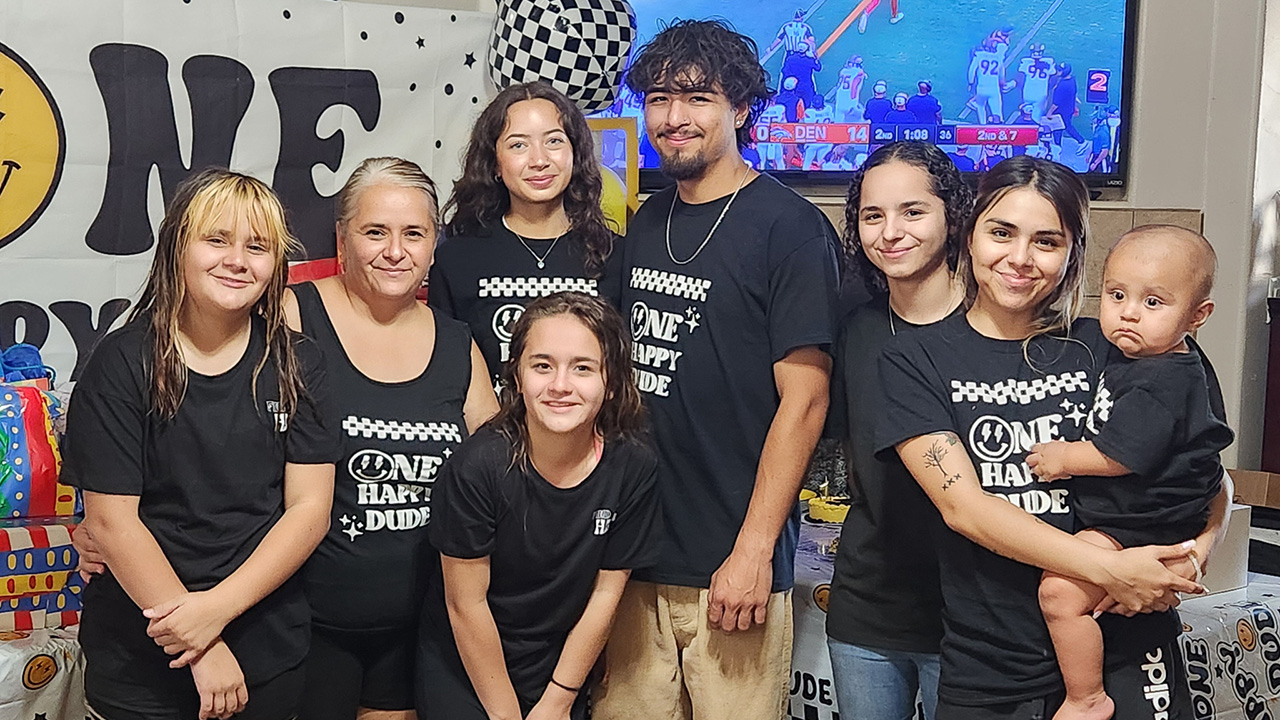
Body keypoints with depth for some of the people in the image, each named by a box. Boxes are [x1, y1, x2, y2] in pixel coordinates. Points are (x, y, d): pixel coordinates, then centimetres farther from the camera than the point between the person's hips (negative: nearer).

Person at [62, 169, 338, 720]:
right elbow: (110, 520, -11)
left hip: (270, 653, 2)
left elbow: (310, 506, -5)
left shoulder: (296, 364, -1)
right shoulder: (122, 362, -8)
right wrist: (203, 650, -14)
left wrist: (219, 605, -18)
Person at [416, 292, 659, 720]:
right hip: (462, 670, -2)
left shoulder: (632, 468, -16)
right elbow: (465, 603, -16)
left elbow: (605, 593, -8)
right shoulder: (478, 466, -23)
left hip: (561, 670, 2)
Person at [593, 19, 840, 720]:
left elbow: (803, 398, -13)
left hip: (731, 564, -6)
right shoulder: (646, 224, 10)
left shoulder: (788, 226, -9)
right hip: (633, 553, 6)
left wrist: (753, 551, -16)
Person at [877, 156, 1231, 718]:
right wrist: (1108, 569, -21)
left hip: (1125, 656, 1)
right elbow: (961, 504, -13)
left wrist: (1196, 550, -15)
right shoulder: (915, 362, -2)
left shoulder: (1109, 349, 1)